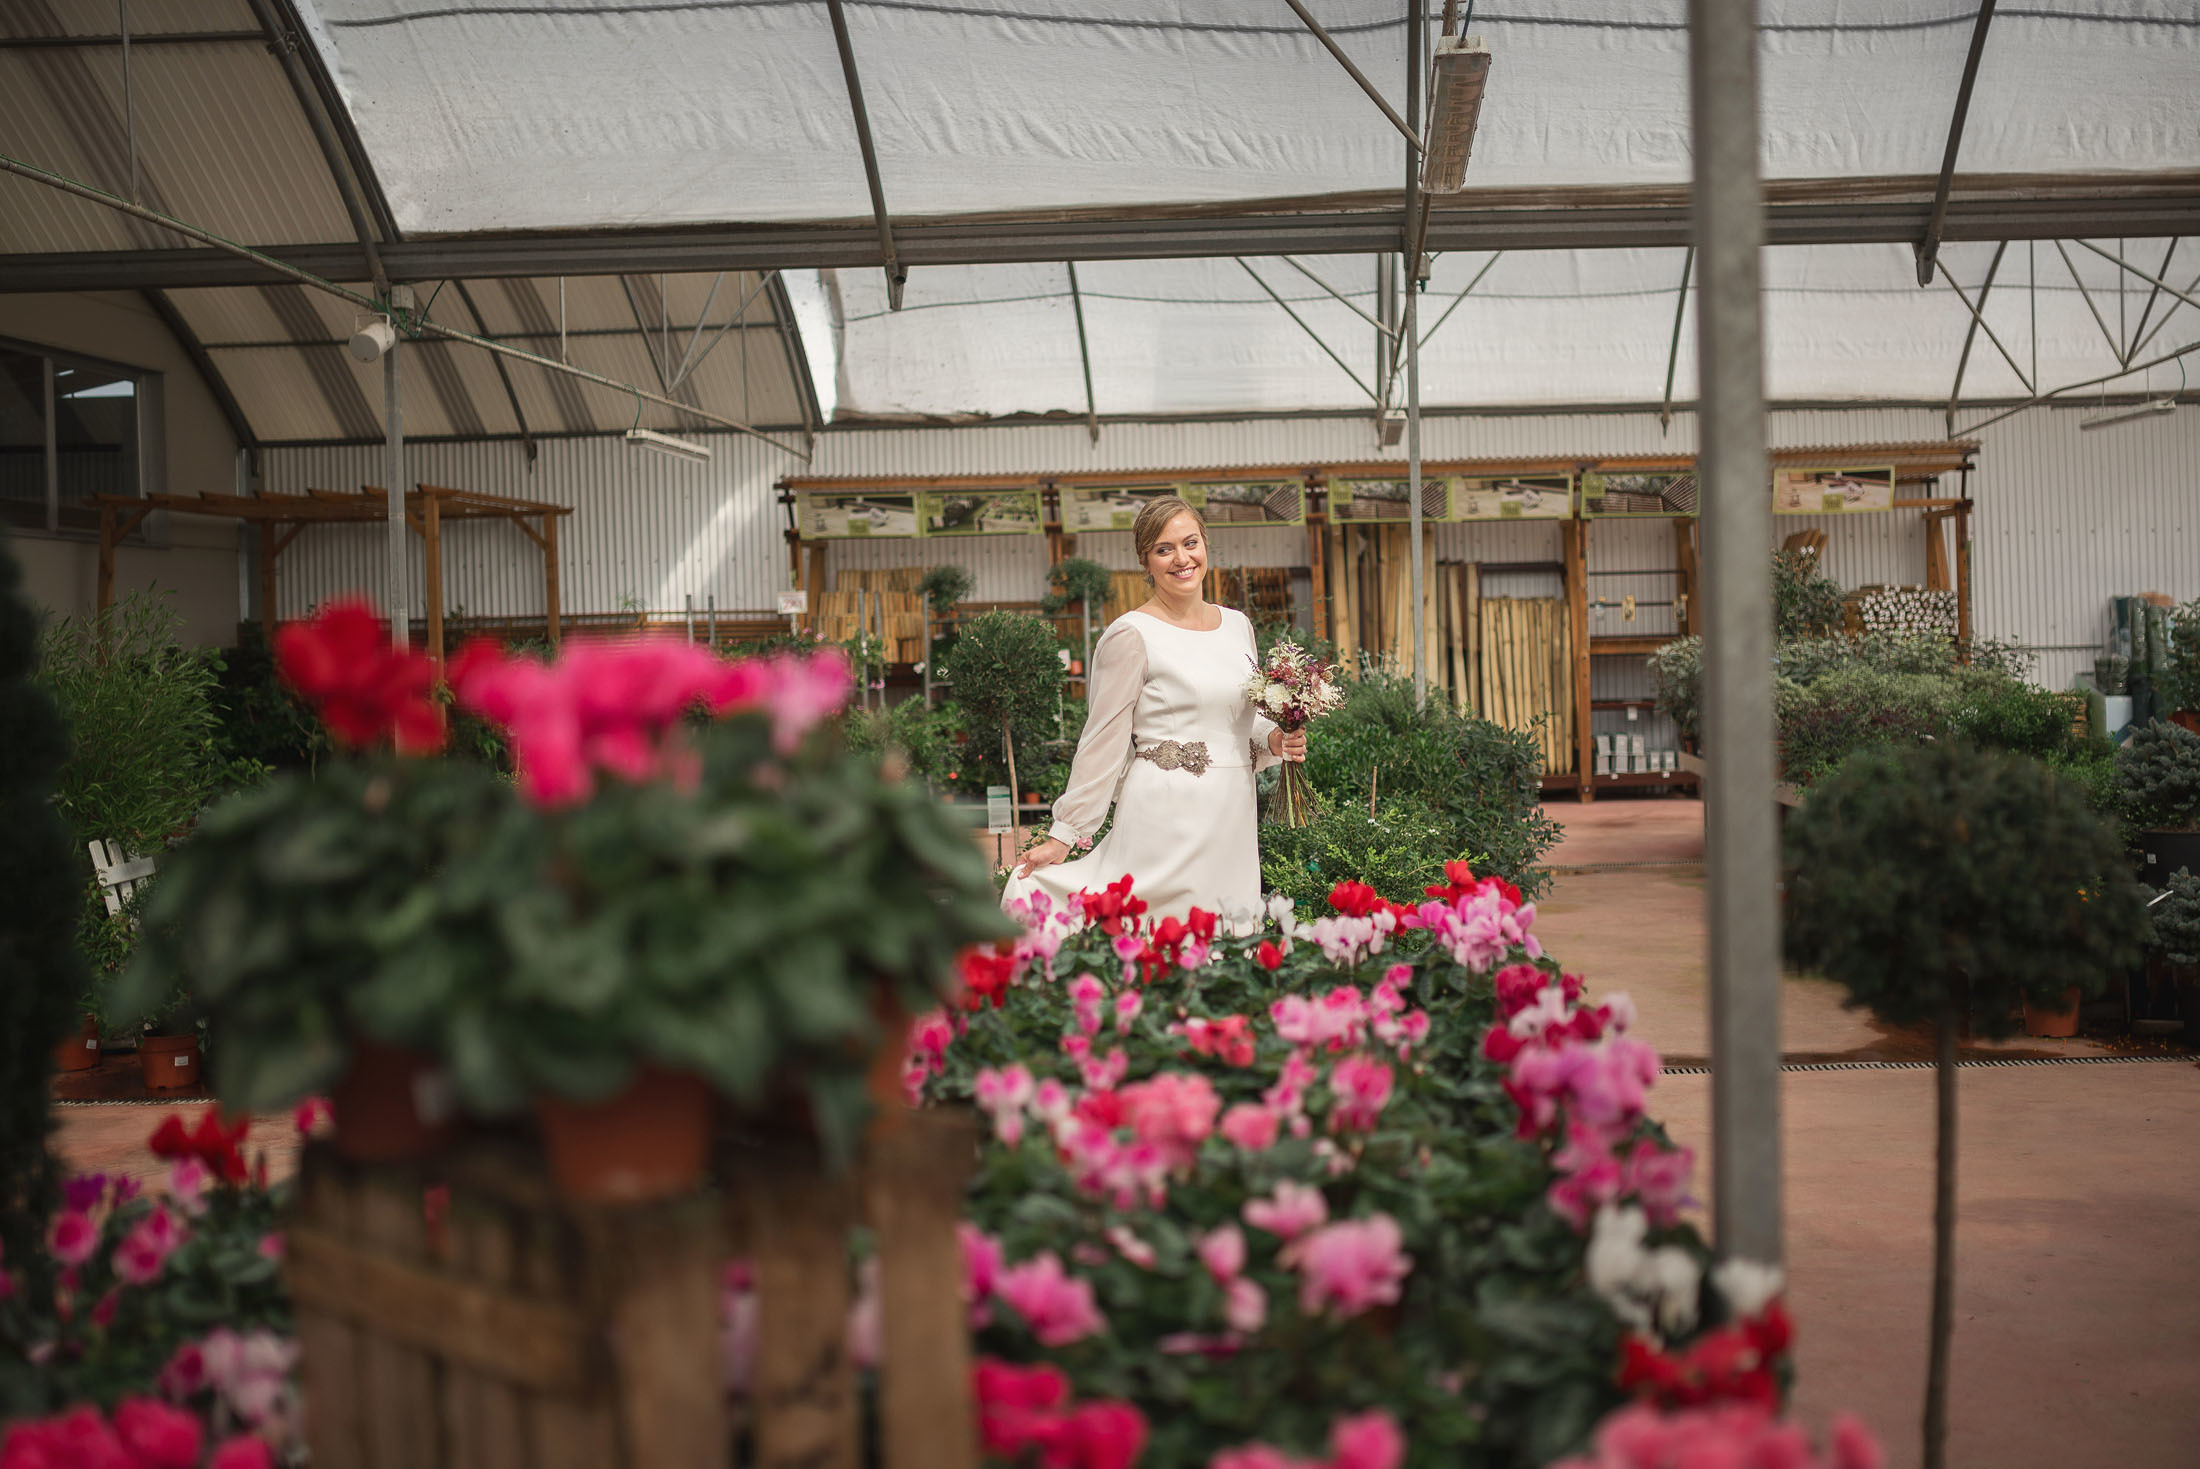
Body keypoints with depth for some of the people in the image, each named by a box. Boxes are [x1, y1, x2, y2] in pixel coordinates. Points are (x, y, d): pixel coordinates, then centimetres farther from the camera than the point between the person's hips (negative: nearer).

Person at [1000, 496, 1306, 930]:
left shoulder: (1237, 625, 13)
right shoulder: (1132, 634, -6)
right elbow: (1103, 741, -5)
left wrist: (1274, 740, 3)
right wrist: (1063, 835, -5)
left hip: (1235, 816, 6)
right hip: (1167, 814, -6)